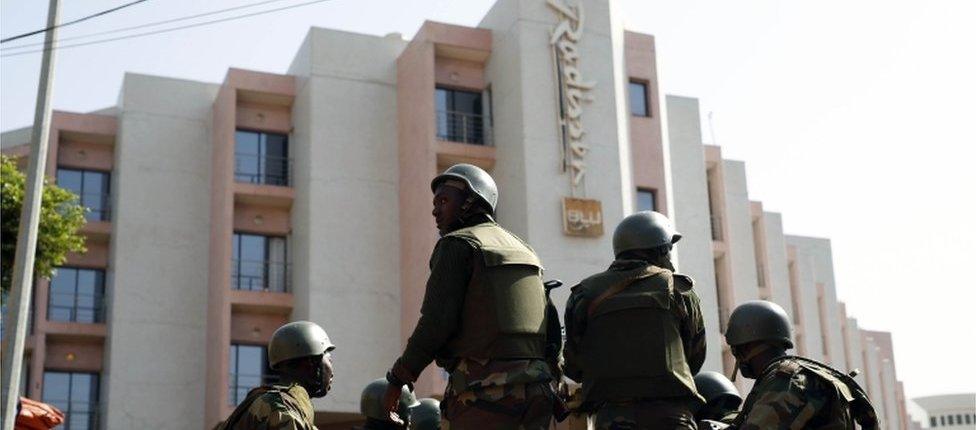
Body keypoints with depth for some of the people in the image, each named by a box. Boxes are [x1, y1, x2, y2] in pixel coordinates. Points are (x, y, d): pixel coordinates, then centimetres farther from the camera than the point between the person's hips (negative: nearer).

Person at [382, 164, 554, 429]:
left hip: (484, 388, -7)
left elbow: (436, 321, -10)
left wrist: (398, 379, -1)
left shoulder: (457, 244, -1)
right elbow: (551, 327, 19)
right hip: (534, 392, 7)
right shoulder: (524, 251, 23)